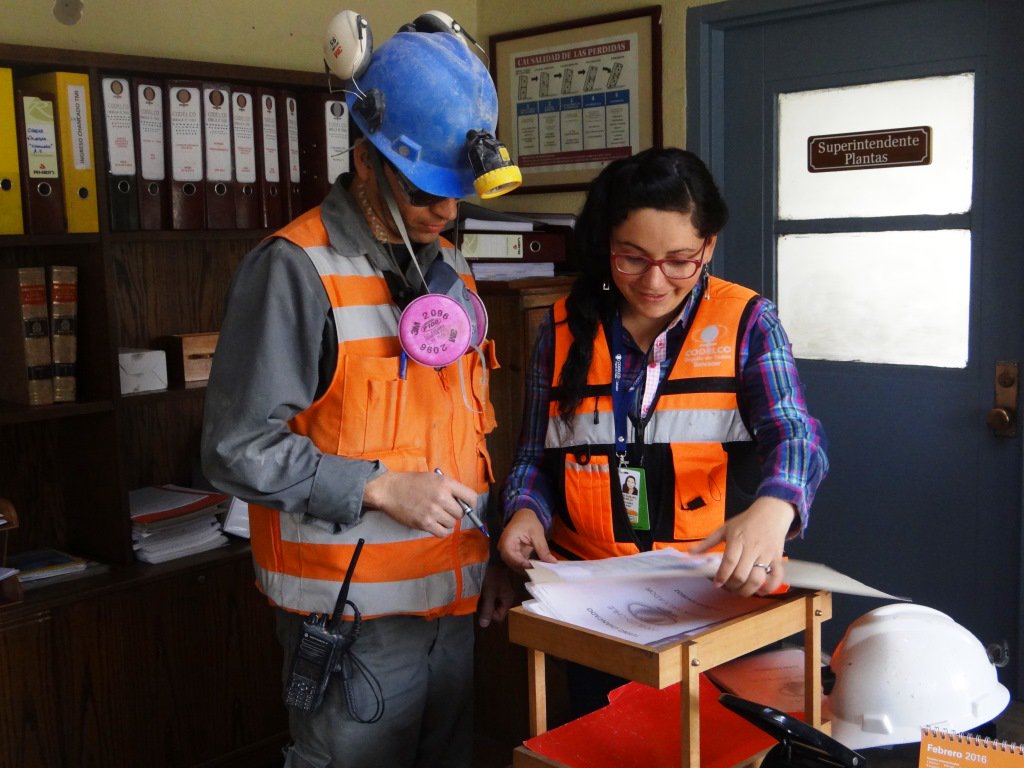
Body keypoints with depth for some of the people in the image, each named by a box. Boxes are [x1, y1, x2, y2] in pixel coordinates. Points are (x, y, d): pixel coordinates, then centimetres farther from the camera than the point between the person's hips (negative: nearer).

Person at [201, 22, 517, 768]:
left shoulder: (449, 270, 11)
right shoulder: (297, 267, -14)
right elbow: (238, 448, -17)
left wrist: (491, 552, 13)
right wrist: (380, 488, -19)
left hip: (452, 597, 7)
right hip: (354, 612, -7)